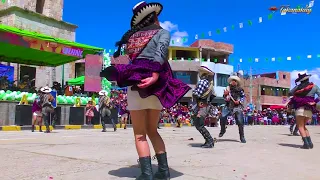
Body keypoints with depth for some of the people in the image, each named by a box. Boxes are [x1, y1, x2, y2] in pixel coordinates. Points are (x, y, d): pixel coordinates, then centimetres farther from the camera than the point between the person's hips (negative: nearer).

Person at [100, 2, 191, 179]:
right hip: (154, 87, 0)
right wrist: (155, 76, -22)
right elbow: (160, 53, -12)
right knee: (152, 131, 16)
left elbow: (117, 55, 8)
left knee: (140, 134, 3)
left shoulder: (132, 35, 18)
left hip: (134, 84, 0)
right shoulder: (162, 33, 8)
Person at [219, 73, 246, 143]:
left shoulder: (240, 89, 3)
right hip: (228, 106, 1)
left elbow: (243, 97, 8)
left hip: (237, 107, -1)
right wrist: (225, 94, -13)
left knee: (240, 121, -6)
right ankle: (222, 130, 10)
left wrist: (239, 101, -9)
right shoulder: (228, 88, 7)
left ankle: (242, 137, 7)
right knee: (222, 117, -17)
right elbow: (225, 98, 9)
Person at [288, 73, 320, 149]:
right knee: (303, 126, 17)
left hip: (300, 109, -3)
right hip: (309, 110, 3)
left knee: (300, 126, -1)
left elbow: (290, 93, 13)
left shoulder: (298, 86, 5)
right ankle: (310, 143, 6)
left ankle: (306, 143, -14)